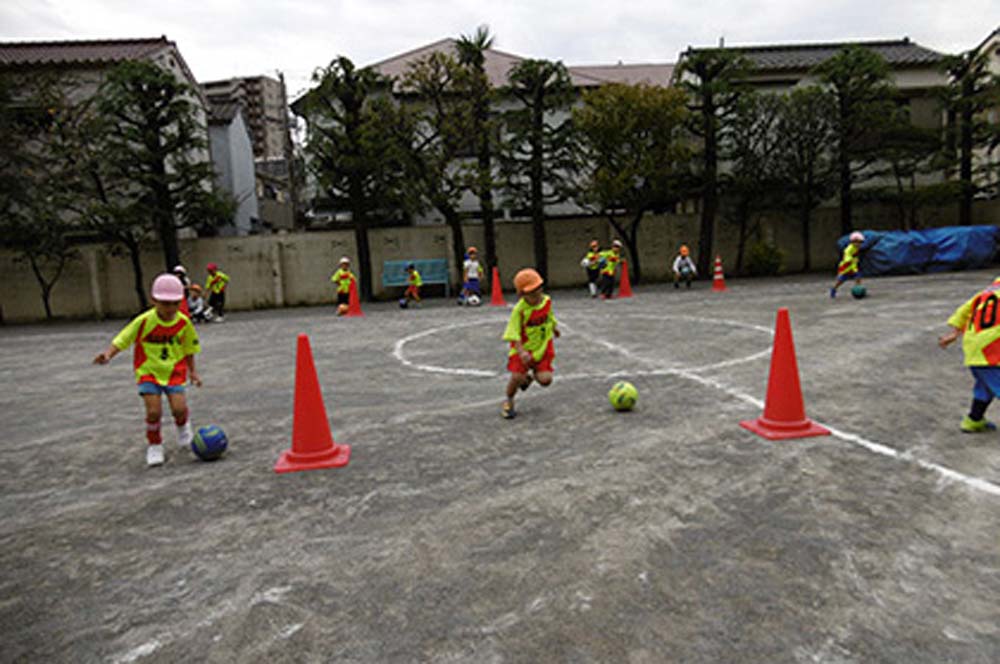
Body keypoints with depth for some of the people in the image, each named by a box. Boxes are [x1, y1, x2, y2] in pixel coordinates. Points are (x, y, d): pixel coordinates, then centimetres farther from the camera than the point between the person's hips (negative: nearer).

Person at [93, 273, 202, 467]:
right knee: (154, 411, -12)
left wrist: (192, 371, 9)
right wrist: (108, 355, -26)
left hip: (174, 371, 1)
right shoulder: (144, 321, -14)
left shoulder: (184, 322, -7)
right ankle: (154, 445, 15)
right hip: (148, 371, -1)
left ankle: (183, 426, 24)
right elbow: (121, 340, -9)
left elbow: (188, 349, 7)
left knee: (179, 407, -14)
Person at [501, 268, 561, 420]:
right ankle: (509, 402, 19)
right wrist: (521, 352, -35)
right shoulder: (519, 309, -21)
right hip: (524, 348, -3)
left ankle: (532, 375, 31)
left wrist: (554, 327, 18)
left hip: (543, 346, 4)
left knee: (545, 380, -8)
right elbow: (513, 334, -24)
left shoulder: (547, 301, -5)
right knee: (517, 377, -13)